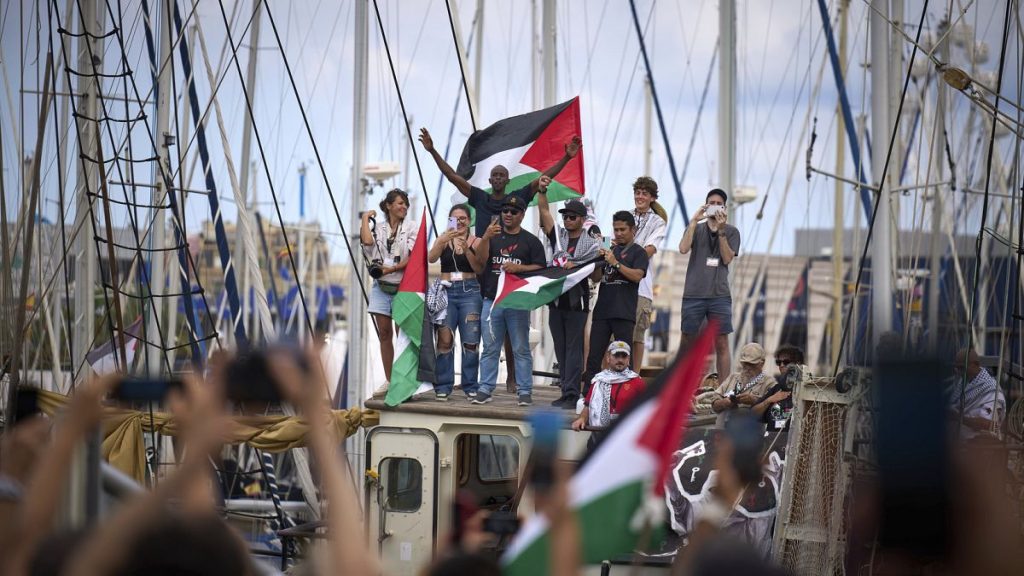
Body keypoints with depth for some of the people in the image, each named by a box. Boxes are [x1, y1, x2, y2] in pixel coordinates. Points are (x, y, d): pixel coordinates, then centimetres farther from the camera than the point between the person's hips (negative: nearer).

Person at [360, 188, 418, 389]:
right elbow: (367, 241, -13)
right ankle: (389, 380, 10)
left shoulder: (412, 227, 1)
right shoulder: (377, 226, 8)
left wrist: (391, 269, -13)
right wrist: (365, 218, -3)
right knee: (384, 334, 4)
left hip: (403, 286, -3)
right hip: (381, 287, 3)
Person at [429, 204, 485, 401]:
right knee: (444, 340, -7)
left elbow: (479, 269, -3)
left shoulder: (476, 242, 7)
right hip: (446, 291, 0)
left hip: (469, 291, 0)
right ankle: (443, 386, -2)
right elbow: (431, 258, -8)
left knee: (470, 341, -2)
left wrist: (466, 250, -17)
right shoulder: (443, 239, 9)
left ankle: (471, 386, 5)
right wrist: (443, 241, -24)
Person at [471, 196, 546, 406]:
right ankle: (485, 389, 6)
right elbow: (480, 261, -1)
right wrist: (485, 238, -16)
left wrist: (518, 268, -14)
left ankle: (525, 391, 1)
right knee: (490, 349, 4)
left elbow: (540, 268, 2)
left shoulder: (531, 241, 8)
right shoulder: (493, 237, 14)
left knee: (521, 349, -1)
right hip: (492, 300, 2)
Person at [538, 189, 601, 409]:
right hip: (556, 300, 4)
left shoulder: (591, 245, 3)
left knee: (573, 348, -7)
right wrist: (542, 190, -9)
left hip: (577, 302, -4)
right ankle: (565, 391, 11)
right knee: (561, 349, 7)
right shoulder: (558, 235, 11)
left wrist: (576, 266, -16)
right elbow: (544, 210, 4)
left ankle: (572, 394, -10)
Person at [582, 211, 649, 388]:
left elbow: (637, 275, -12)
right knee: (593, 357, 1)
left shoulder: (638, 252, 4)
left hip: (623, 313, -5)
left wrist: (616, 263, -19)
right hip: (602, 311, 5)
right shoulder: (610, 250, 20)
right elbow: (595, 278, 15)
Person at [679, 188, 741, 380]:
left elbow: (727, 258, -3)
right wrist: (694, 221, -10)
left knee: (721, 343, -2)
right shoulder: (695, 228, 12)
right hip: (693, 294, 1)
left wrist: (721, 231, -11)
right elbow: (683, 248, -6)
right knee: (687, 341, 2)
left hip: (720, 294, -1)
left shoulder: (731, 231, 10)